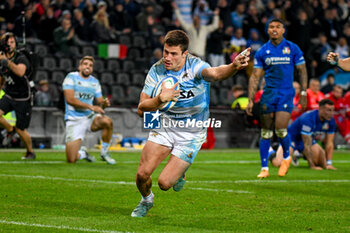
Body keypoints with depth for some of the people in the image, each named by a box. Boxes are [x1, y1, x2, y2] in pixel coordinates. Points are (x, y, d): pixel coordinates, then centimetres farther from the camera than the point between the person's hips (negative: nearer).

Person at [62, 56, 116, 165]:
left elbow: (100, 101, 11)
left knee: (108, 122, -31)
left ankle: (104, 152, -9)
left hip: (90, 117, 4)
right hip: (74, 120, -4)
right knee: (71, 160, -14)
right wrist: (91, 107, -22)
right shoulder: (71, 77, -4)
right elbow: (70, 99, -16)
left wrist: (104, 103, -15)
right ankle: (82, 153, 25)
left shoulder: (95, 82, 12)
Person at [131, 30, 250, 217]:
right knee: (142, 174, -8)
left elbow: (214, 73, -48)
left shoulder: (195, 66, -23)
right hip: (165, 127, 3)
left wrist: (234, 67, -70)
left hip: (191, 134, -3)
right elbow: (141, 109, -13)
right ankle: (146, 200, 28)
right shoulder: (156, 71, -12)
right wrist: (160, 99, -35)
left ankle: (180, 172, 29)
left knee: (164, 183, -9)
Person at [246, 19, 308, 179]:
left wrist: (303, 92, 2)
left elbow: (302, 71, 9)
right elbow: (255, 77, 6)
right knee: (266, 132, 1)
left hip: (286, 93, -2)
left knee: (280, 129, -15)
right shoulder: (262, 52, 5)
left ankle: (286, 157, 14)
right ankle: (264, 168, 9)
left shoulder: (293, 48, 3)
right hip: (268, 93, 2)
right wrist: (250, 100, 0)